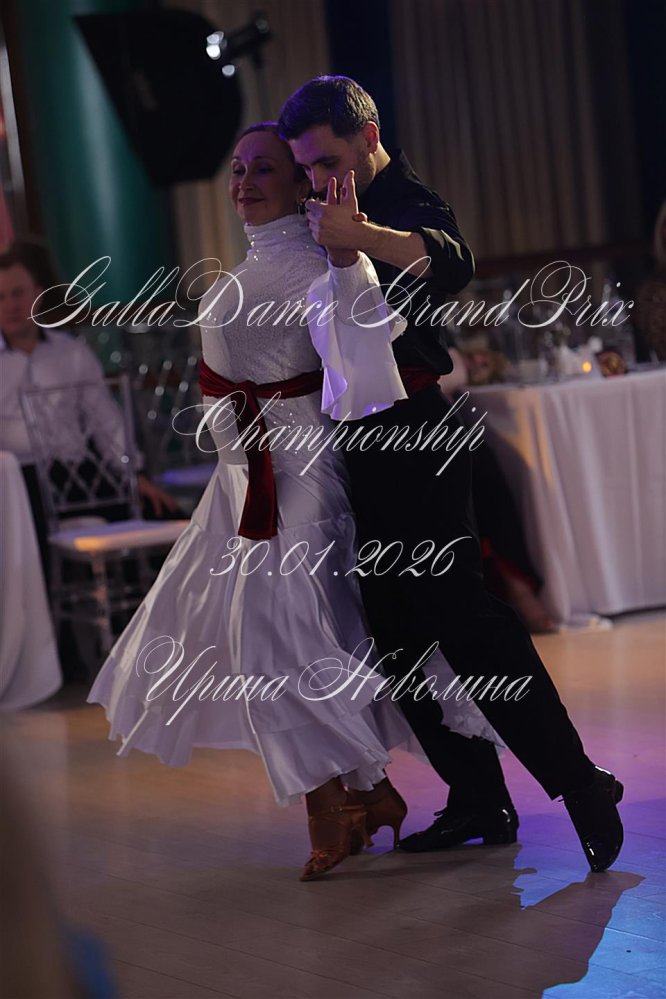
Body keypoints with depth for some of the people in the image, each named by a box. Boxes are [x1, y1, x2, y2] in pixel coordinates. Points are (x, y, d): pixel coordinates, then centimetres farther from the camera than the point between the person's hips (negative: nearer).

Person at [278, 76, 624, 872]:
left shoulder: (408, 204, -10)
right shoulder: (355, 211, 19)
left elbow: (451, 262, -37)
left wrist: (363, 237, -53)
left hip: (412, 439, -10)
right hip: (371, 448, 10)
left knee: (462, 616, -16)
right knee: (398, 630, 9)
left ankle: (577, 782, -12)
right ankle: (477, 800, 14)